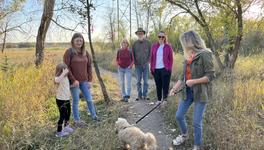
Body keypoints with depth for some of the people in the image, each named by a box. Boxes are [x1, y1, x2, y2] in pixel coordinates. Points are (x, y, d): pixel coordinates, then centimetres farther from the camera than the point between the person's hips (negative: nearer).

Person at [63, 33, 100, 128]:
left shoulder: (85, 52, 7)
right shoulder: (69, 52, -8)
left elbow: (89, 66, 10)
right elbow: (66, 67, -12)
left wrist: (90, 80, 4)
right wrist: (73, 80, -16)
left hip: (84, 81, 5)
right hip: (74, 81, -4)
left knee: (89, 99, 12)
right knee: (76, 101, 7)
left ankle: (94, 116, 30)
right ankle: (77, 121, 22)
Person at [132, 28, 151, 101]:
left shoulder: (148, 43, 2)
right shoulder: (135, 44, 5)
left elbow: (150, 53, 3)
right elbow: (133, 54, 8)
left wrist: (147, 62, -6)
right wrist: (135, 62, -1)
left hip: (146, 65, -1)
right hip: (138, 65, 1)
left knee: (146, 80, 1)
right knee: (138, 81, 4)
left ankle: (145, 95, 9)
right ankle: (139, 95, 11)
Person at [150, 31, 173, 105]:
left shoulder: (168, 47, 1)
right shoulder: (154, 46, 8)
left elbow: (171, 58, 2)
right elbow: (152, 58, 10)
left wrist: (169, 68, -6)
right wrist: (151, 68, 5)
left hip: (165, 69, -2)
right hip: (156, 69, 3)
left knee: (165, 85, 0)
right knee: (158, 85, 9)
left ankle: (165, 99, 8)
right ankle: (159, 99, 18)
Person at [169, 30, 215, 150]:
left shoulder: (204, 54, -14)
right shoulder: (188, 56, 8)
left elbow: (210, 75, -17)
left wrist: (194, 81, -23)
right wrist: (175, 88, 9)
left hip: (200, 93, -7)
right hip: (187, 91, 7)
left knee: (197, 122, 1)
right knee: (179, 116, 14)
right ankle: (184, 135, 42)